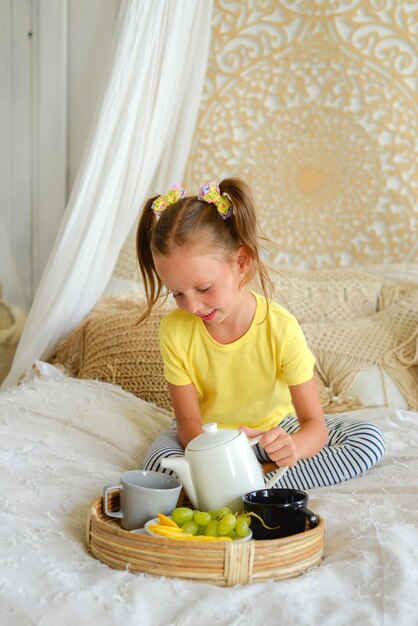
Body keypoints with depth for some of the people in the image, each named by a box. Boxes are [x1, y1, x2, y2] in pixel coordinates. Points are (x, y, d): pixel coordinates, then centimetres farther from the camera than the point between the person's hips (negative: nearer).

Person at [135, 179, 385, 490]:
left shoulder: (281, 329, -24)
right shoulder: (175, 330, -19)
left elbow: (315, 426, -23)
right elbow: (188, 421, -15)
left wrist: (294, 446, -49)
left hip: (274, 431, 1)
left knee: (371, 439, -21)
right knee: (159, 459, -34)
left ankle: (262, 479, -26)